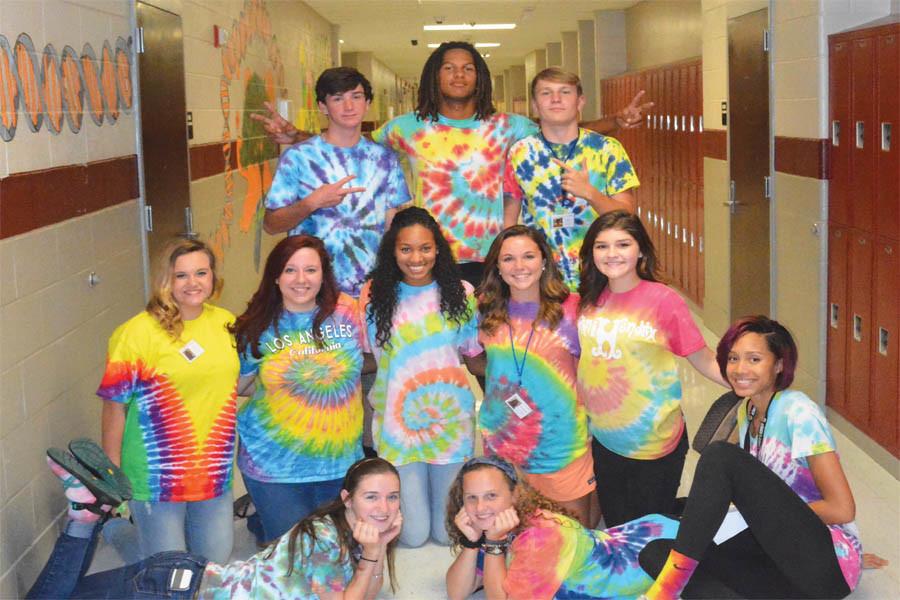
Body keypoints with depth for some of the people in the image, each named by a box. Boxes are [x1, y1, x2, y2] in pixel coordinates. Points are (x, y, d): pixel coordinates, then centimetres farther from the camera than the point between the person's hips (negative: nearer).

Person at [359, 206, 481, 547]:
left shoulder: (459, 293, -2)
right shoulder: (373, 295, -5)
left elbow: (474, 354, 6)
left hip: (451, 418, 1)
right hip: (396, 421, -1)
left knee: (449, 532, 7)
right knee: (412, 535, 4)